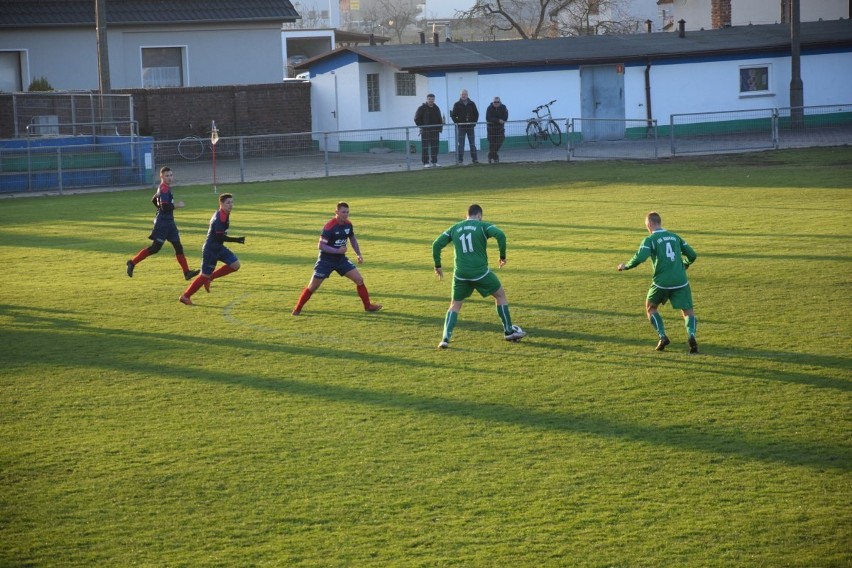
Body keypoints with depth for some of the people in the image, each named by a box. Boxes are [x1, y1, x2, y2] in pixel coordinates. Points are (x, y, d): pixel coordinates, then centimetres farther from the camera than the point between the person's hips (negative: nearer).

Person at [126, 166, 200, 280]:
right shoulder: (164, 189, -17)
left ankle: (186, 272, 4)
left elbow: (154, 200, 25)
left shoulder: (164, 187, 13)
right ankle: (133, 262, 4)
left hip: (169, 221, 10)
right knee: (155, 248, -6)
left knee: (178, 247, 5)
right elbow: (165, 207, -25)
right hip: (163, 222, -10)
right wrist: (176, 205, -14)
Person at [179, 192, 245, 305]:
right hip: (210, 249, -9)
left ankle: (210, 278, 10)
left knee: (235, 265, -1)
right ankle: (185, 296, 8)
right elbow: (220, 237, -26)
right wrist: (236, 240, -26)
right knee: (205, 275, -4)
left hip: (218, 247, 9)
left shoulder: (224, 214, 6)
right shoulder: (220, 218, -24)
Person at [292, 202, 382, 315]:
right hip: (326, 260, -6)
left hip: (341, 259, 6)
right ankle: (297, 309, 12)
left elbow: (352, 239, 18)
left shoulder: (348, 224, -2)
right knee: (313, 286, -3)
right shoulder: (329, 227, -23)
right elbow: (320, 245, -23)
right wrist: (337, 251, -28)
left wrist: (358, 254, 10)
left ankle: (368, 306, 8)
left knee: (359, 279, -3)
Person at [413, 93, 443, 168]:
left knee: (435, 147, 7)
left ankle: (434, 162, 14)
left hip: (435, 131, 5)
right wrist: (422, 127, -9)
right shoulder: (422, 108, -3)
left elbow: (440, 119, 18)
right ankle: (425, 163, -3)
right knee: (425, 147, -4)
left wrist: (440, 128, 7)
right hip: (425, 131, -5)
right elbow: (417, 119, -3)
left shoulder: (436, 108, 13)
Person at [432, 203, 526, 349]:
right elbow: (500, 235, -17)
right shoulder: (483, 226, 1)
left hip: (460, 274, 3)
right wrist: (503, 256, -6)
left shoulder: (454, 228, 12)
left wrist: (438, 265, 16)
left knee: (455, 305, 15)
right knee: (500, 294, 18)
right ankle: (509, 331, 21)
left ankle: (445, 338, -2)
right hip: (480, 272, -3)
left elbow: (436, 245, 7)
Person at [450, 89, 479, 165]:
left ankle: (474, 159, 10)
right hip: (461, 127, -2)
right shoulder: (457, 104, 0)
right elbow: (453, 115, 0)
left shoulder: (472, 104, 6)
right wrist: (457, 122, -8)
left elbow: (476, 114, 13)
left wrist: (474, 122, 3)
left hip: (470, 127, 2)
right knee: (460, 144, -1)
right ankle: (460, 160, 1)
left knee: (472, 144, 5)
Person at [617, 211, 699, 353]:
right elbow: (692, 255, 15)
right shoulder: (675, 237, 13)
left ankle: (662, 336, 5)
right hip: (681, 281, 3)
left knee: (651, 308, 21)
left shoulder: (650, 240, -2)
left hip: (662, 282, -3)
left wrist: (625, 266, 2)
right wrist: (684, 265, 36)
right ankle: (691, 335, -22)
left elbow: (639, 258, -16)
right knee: (688, 311, 7)